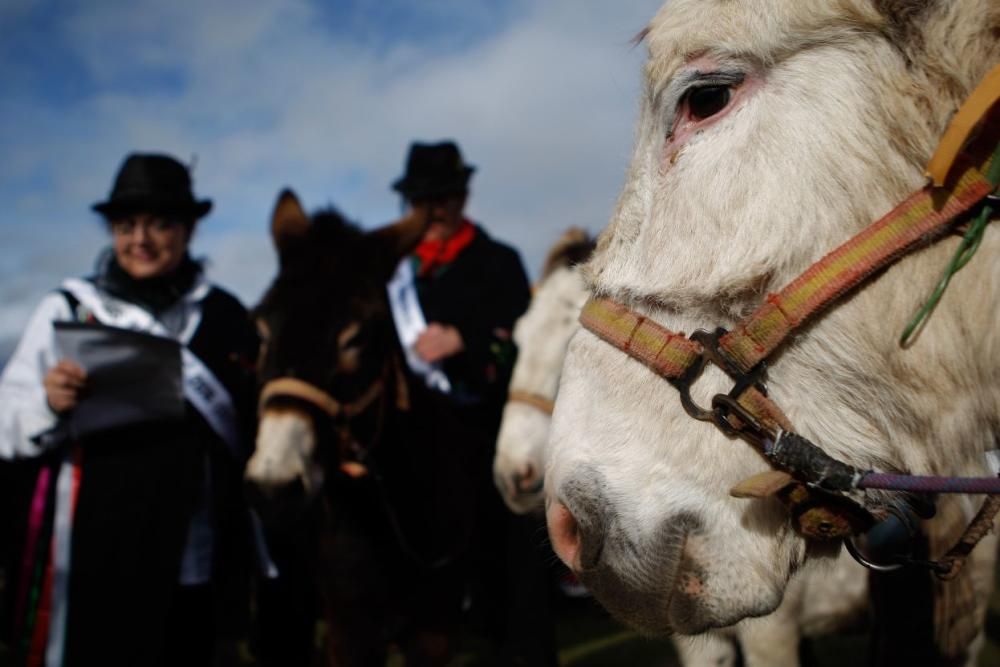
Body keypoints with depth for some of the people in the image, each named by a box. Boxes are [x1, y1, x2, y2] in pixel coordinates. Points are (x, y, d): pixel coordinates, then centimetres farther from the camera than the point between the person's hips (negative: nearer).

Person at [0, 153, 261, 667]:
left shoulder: (224, 316, 7)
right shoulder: (65, 310, 4)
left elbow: (254, 423, 11)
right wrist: (47, 403, -19)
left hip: (190, 566, 2)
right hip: (87, 561, -1)